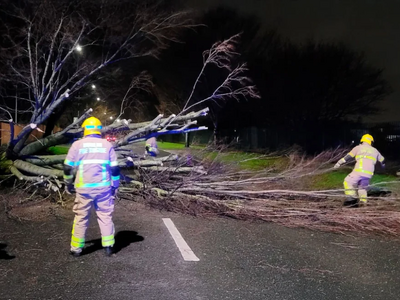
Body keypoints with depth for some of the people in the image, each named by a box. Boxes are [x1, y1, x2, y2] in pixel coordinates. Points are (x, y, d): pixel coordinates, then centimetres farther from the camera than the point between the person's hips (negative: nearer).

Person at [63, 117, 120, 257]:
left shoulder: (77, 144, 0)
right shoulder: (107, 145, 2)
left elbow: (68, 167, 3)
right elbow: (114, 168, 4)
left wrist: (68, 183, 17)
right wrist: (115, 186, 14)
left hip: (84, 188, 0)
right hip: (103, 187, 1)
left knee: (81, 217, 11)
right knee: (105, 216, 10)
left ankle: (76, 248, 18)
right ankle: (108, 246, 13)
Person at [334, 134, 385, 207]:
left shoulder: (358, 148, 11)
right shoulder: (375, 151, 23)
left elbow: (348, 156, 4)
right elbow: (382, 160, 40)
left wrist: (339, 163, 8)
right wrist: (383, 164, 62)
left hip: (358, 171, -4)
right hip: (369, 174, 4)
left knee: (348, 182, 12)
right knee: (363, 187, 25)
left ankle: (352, 197, -4)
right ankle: (363, 201, 16)